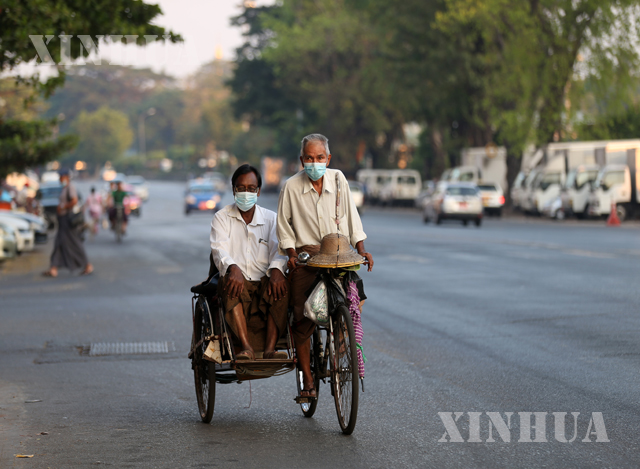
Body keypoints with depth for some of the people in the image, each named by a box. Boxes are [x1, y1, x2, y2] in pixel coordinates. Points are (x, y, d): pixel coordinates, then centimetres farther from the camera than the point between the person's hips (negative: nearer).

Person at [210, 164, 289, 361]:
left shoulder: (271, 218, 14)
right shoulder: (222, 218, 10)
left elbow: (278, 249, -2)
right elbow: (219, 249, -8)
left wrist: (276, 269, -27)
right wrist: (233, 268, -32)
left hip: (264, 282, 1)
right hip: (238, 282, -1)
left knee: (281, 285, -31)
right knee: (230, 281, -35)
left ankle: (270, 348, -37)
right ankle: (246, 348, -43)